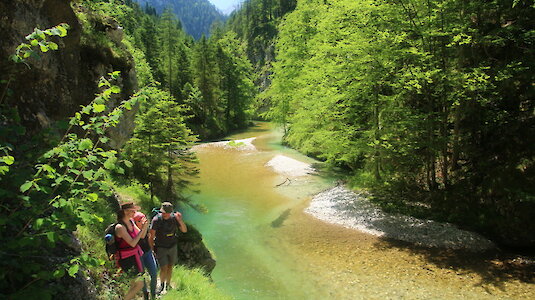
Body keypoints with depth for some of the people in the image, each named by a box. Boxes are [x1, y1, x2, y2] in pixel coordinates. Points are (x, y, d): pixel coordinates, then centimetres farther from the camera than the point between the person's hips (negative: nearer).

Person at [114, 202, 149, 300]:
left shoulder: (131, 222, 1)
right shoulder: (120, 227, -25)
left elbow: (142, 236, 6)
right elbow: (132, 243, -27)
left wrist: (145, 226, -12)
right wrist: (142, 229, -26)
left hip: (134, 255, 8)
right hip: (127, 259, -8)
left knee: (134, 283, 23)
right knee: (139, 284, -4)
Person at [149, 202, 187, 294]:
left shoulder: (174, 217, -10)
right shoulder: (156, 219, -19)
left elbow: (184, 230, -8)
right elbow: (151, 236, -11)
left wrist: (180, 220, -25)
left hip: (172, 247, 3)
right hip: (161, 248, -3)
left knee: (170, 267, 13)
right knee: (164, 269, -5)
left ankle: (167, 286, 34)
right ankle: (161, 284, 24)